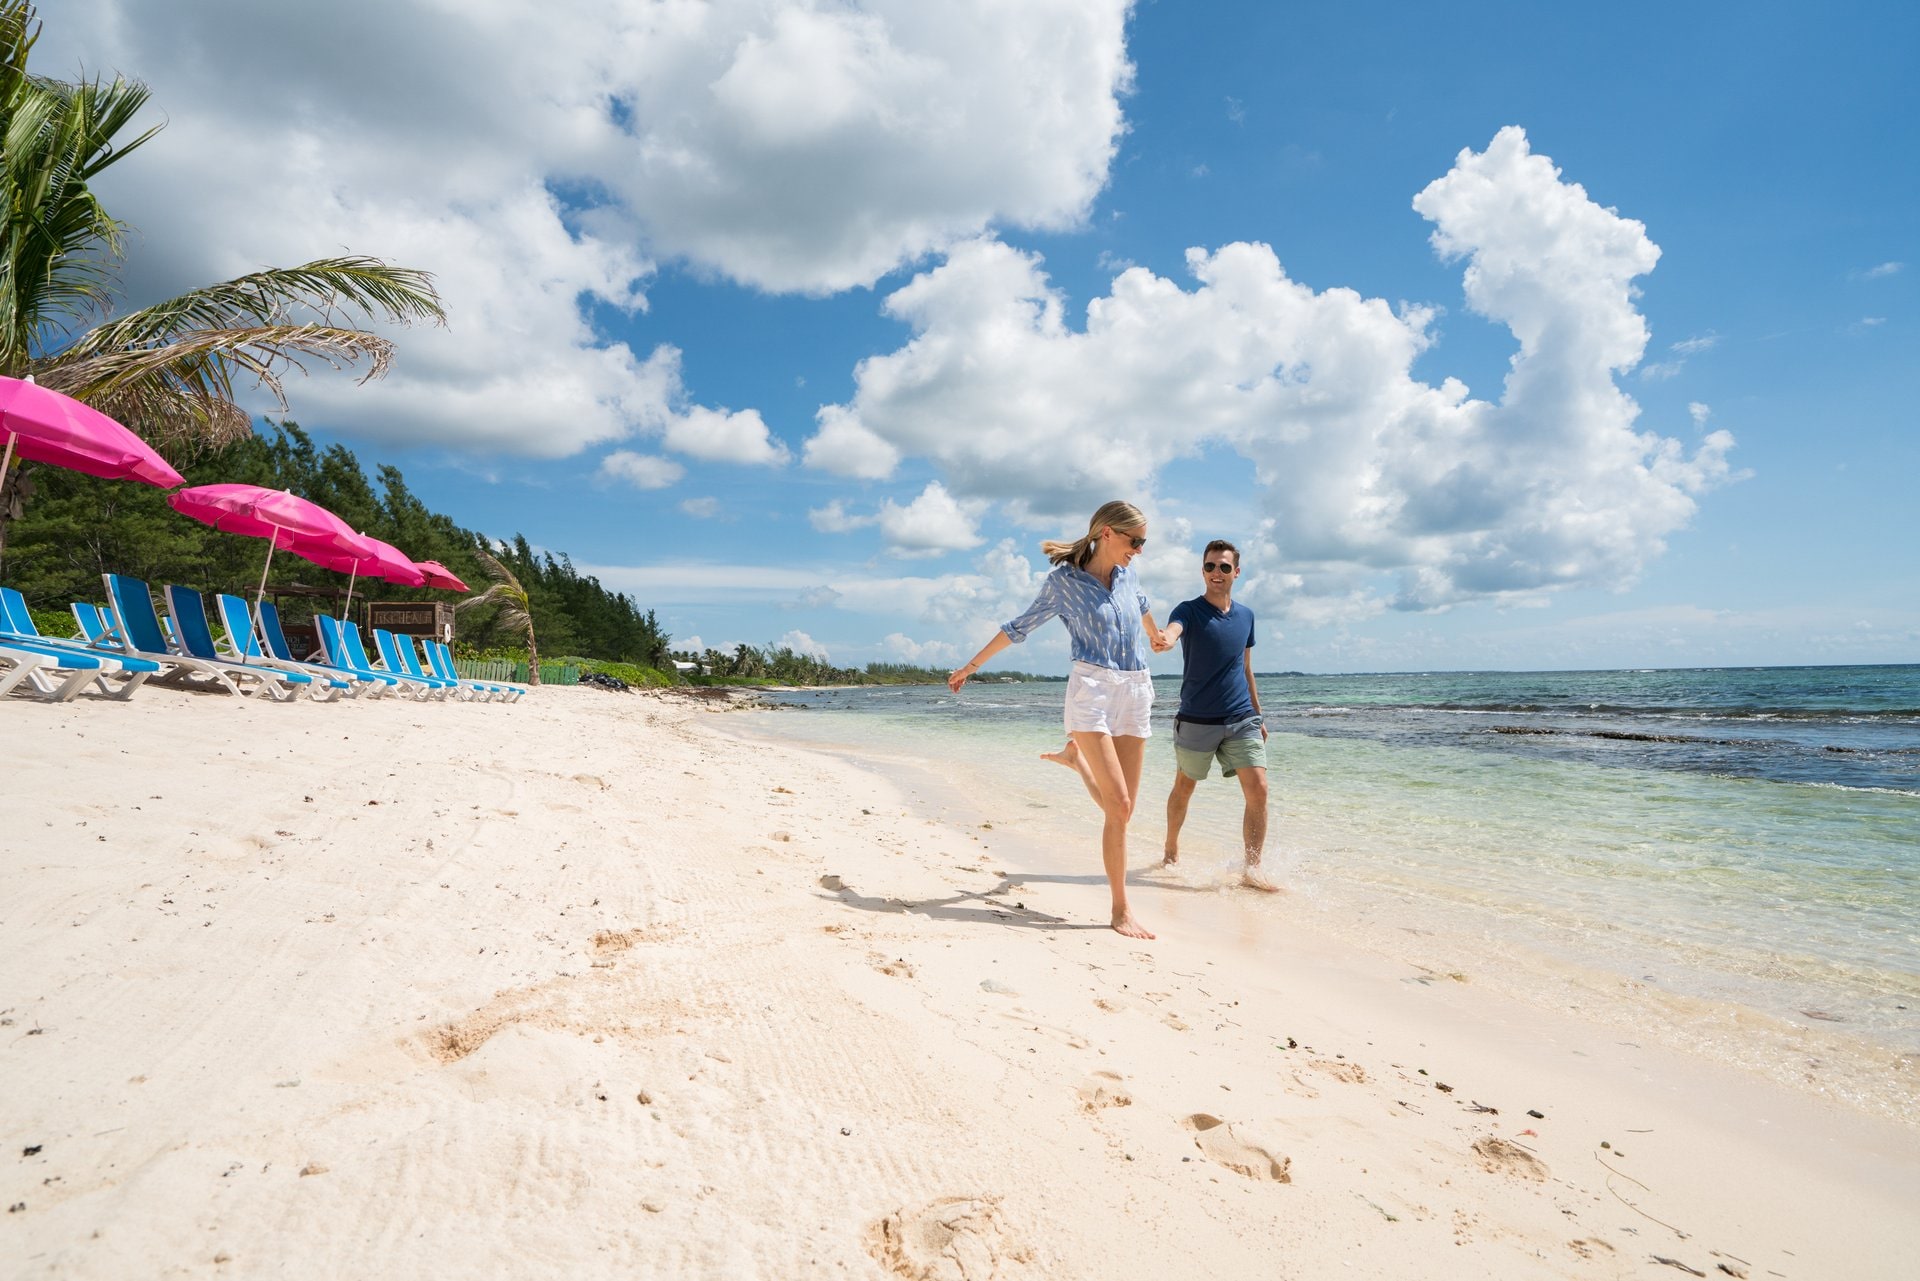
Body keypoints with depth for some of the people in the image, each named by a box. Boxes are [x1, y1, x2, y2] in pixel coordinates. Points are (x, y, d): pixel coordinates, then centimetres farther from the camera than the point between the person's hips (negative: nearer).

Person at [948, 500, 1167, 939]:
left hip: (1135, 692, 6)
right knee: (1118, 806, -14)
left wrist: (1157, 636, 54)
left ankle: (1075, 756, 32)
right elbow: (1020, 627, 7)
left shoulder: (1126, 575, 11)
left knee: (1120, 808, 3)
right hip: (1091, 691, -5)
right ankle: (1121, 909, -3)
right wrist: (972, 665, 12)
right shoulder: (1063, 580, -2)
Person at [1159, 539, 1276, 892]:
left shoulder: (1245, 616, 9)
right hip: (1196, 720, -3)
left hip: (1241, 720, 3)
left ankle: (1252, 869, -2)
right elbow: (1171, 631, -30)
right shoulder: (1189, 610, -6)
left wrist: (1258, 716, 19)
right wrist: (1164, 639, -55)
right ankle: (1171, 849, 35)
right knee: (1183, 790, 12)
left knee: (1258, 790, -9)